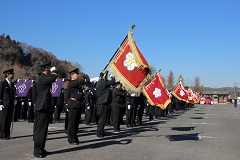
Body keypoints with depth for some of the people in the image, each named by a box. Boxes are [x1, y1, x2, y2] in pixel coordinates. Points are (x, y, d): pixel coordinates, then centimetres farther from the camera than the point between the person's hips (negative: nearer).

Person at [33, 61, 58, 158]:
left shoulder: (44, 78, 17)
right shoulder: (42, 79, -15)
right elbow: (53, 78, -28)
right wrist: (54, 71, -12)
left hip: (45, 107, 11)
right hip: (41, 107, -11)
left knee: (43, 129, 15)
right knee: (40, 129, -5)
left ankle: (41, 149, 23)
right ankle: (37, 151, 1)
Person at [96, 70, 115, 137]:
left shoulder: (99, 83, 15)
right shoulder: (103, 82, -14)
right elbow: (112, 82, -20)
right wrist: (113, 77, 2)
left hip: (99, 102, 10)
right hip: (103, 102, -10)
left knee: (101, 118, 17)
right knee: (103, 118, -4)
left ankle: (100, 131, 26)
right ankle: (99, 133, -1)